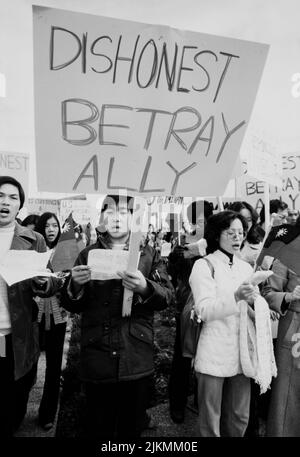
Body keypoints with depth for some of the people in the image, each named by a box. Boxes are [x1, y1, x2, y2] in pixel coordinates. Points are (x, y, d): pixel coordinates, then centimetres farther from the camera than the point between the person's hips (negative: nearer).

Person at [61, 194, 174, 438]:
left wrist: (144, 288, -25)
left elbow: (169, 295, -5)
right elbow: (72, 306, 5)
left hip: (137, 360, 0)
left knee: (132, 428, 16)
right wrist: (75, 285, -17)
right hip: (97, 359, 1)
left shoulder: (149, 254, 3)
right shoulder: (88, 254, 5)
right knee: (98, 429, 14)